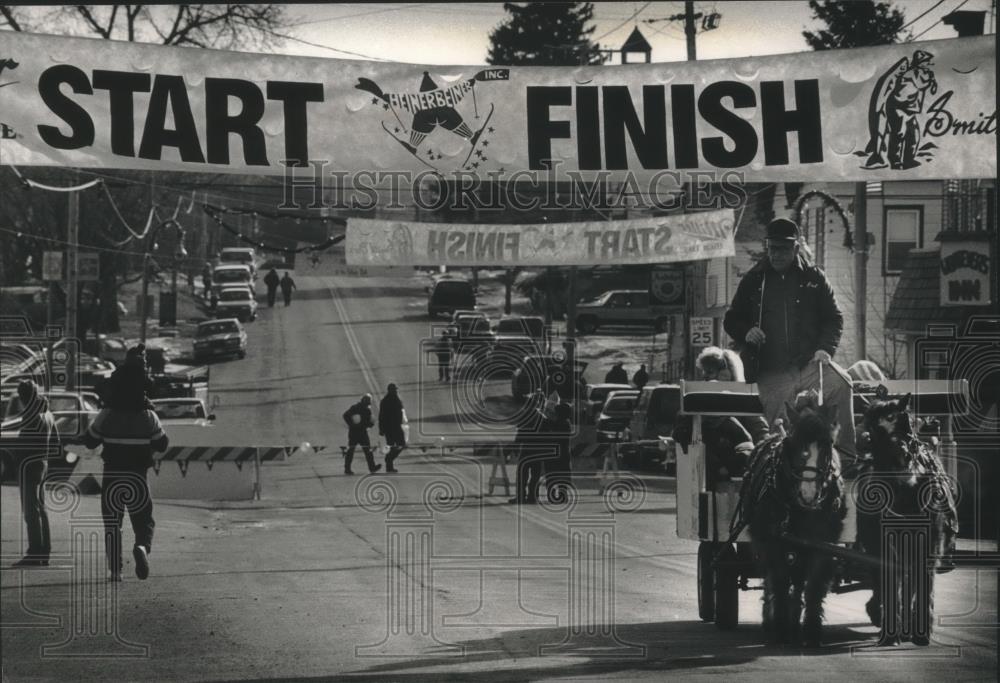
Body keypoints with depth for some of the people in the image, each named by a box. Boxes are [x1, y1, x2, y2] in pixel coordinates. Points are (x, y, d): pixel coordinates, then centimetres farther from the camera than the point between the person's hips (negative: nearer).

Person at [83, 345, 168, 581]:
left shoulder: (107, 415, -7)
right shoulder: (148, 417, -8)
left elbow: (89, 441, 2)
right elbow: (162, 444, 2)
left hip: (111, 476, 1)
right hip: (138, 477, 0)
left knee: (112, 524, 10)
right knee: (144, 521, 10)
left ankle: (115, 570, 4)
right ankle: (142, 546, -21)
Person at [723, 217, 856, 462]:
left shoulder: (813, 277, 10)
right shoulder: (753, 280, 11)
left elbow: (834, 318, 10)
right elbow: (731, 320, 19)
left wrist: (825, 348, -8)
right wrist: (746, 333, -4)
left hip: (810, 364, -1)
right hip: (772, 374, 2)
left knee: (840, 384, -32)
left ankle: (845, 456, -29)